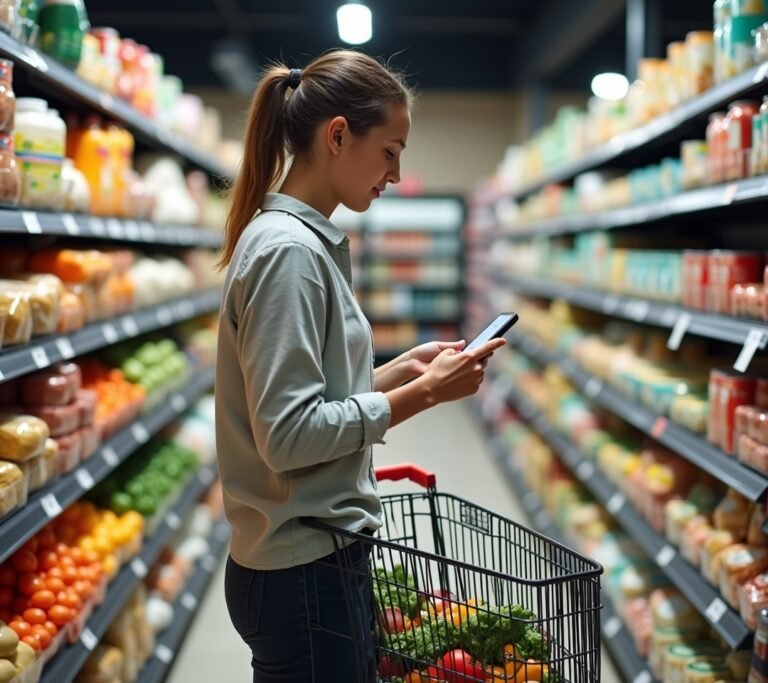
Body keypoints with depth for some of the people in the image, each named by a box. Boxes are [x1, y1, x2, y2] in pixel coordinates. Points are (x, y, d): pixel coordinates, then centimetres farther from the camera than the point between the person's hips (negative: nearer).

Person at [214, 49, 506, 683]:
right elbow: (287, 434, -22)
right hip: (305, 575, -9)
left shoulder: (309, 241, 11)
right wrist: (422, 394, -16)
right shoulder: (287, 250, -17)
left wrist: (402, 369, 5)